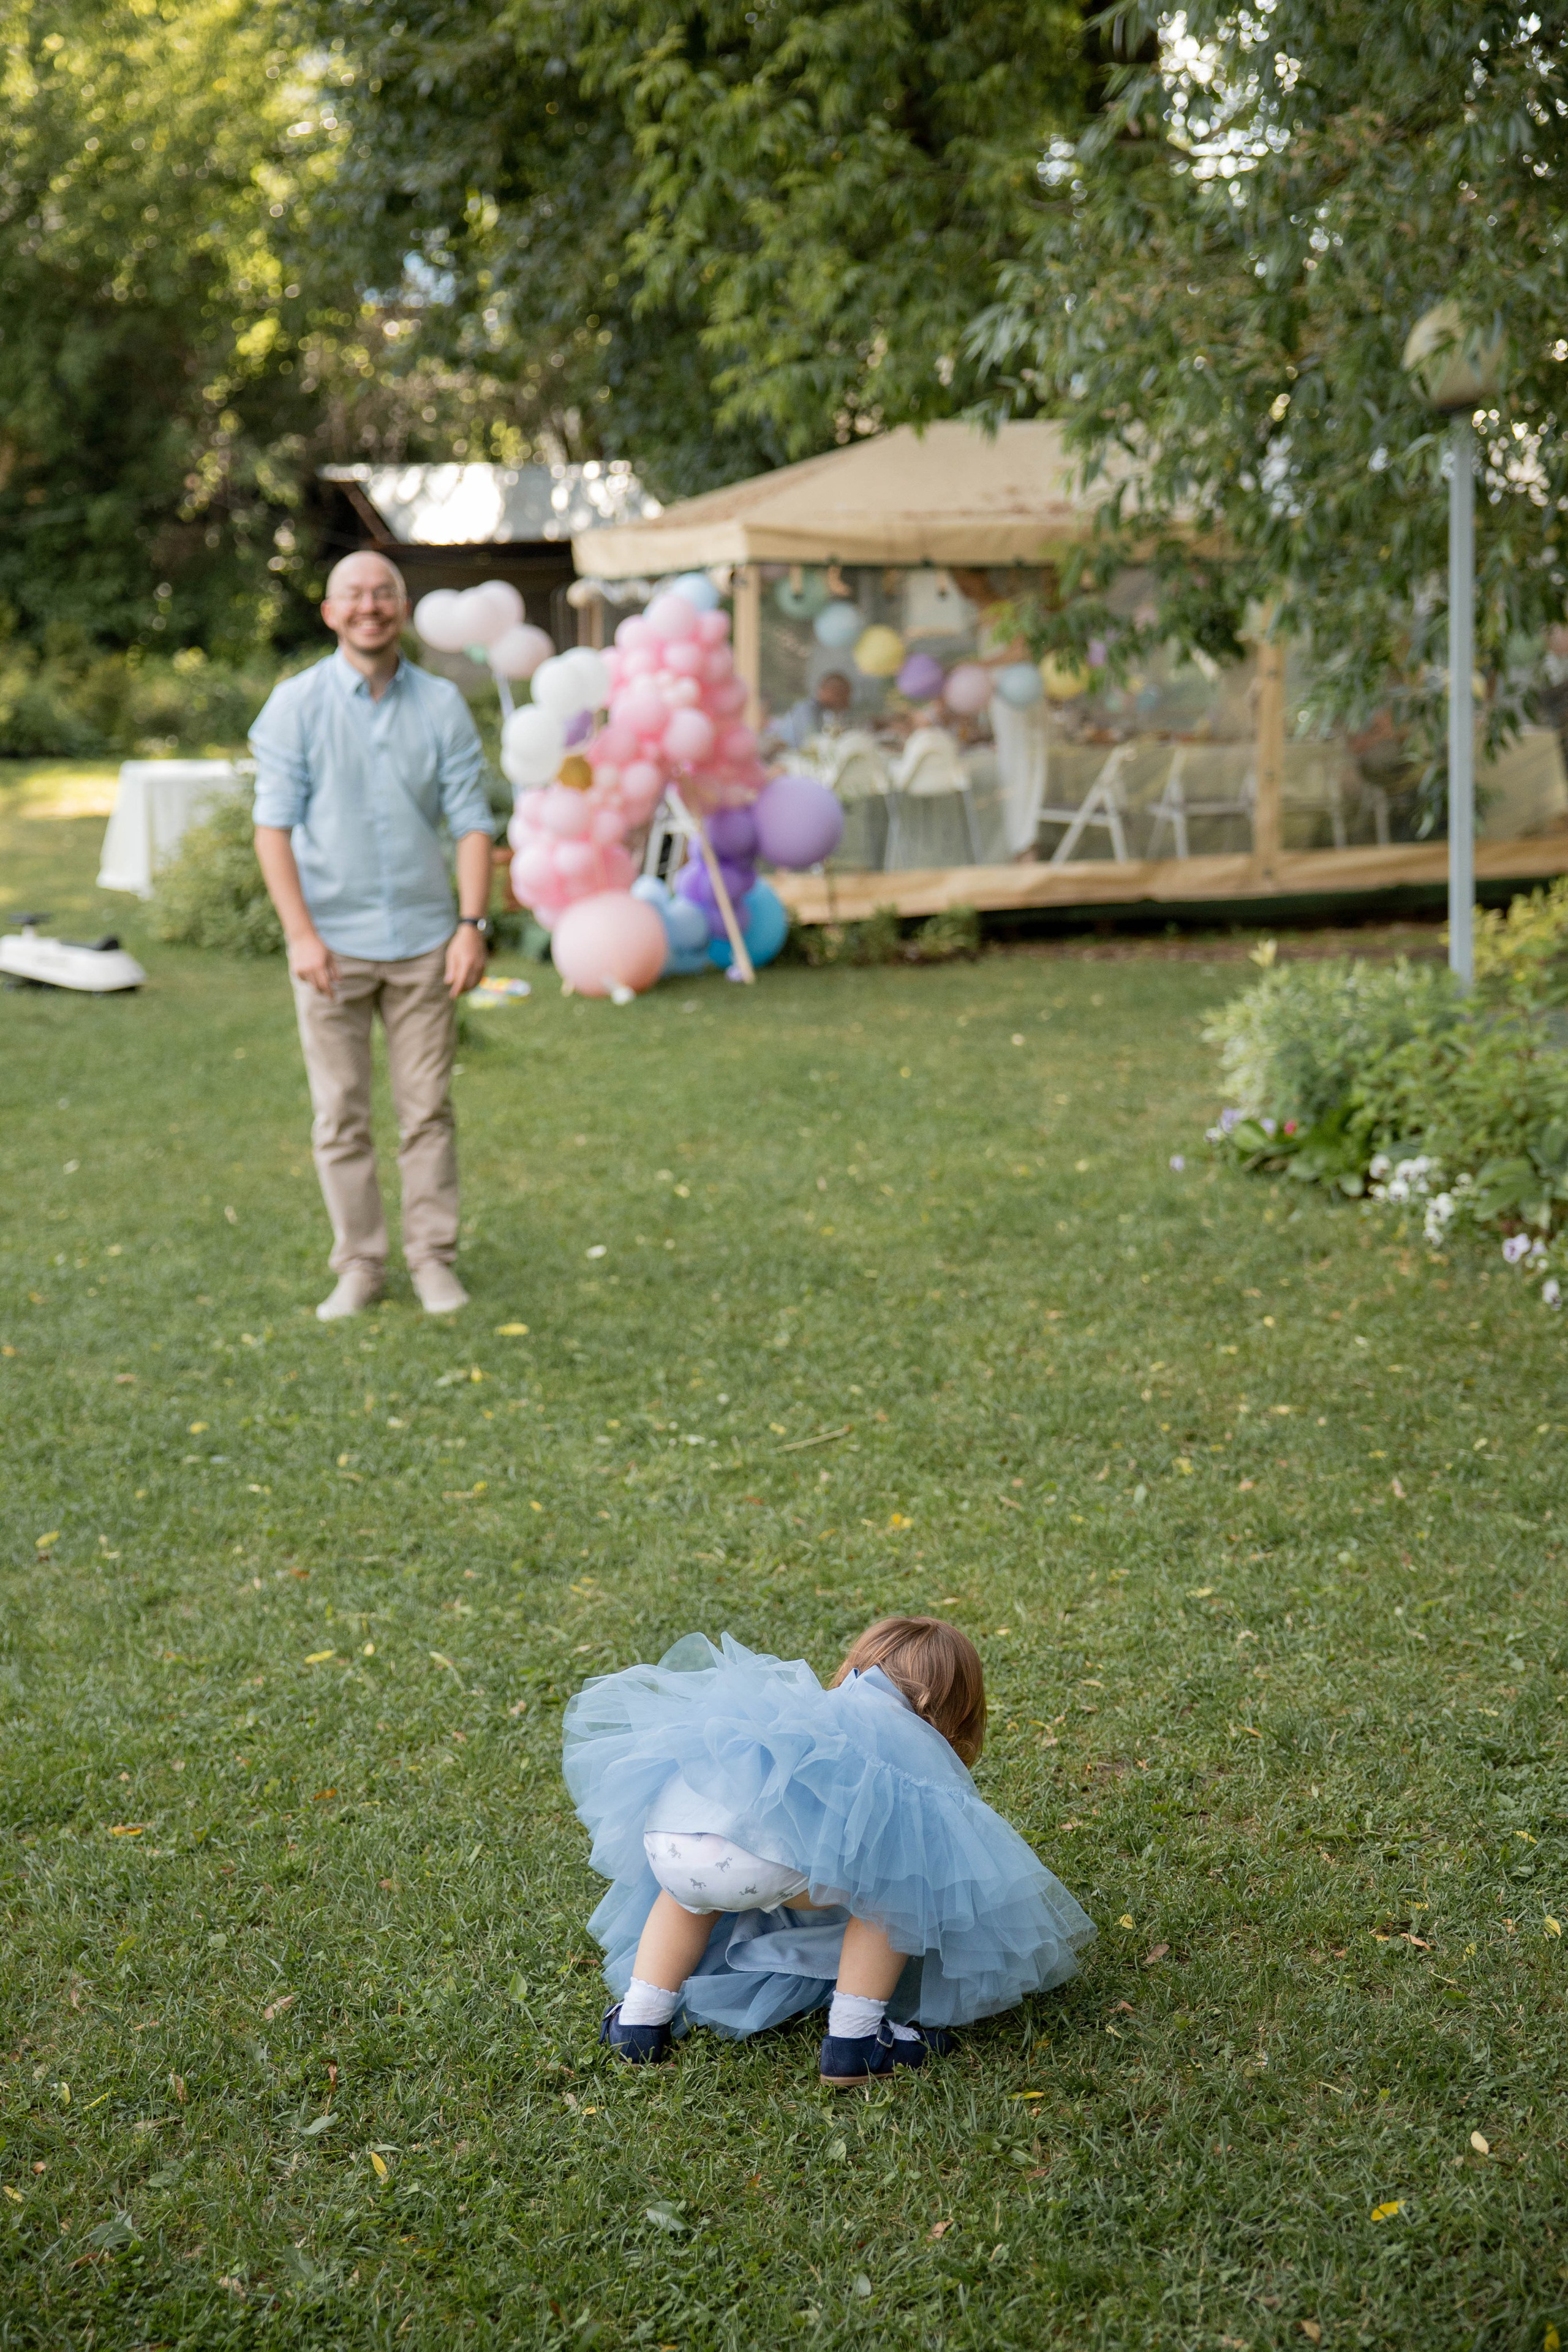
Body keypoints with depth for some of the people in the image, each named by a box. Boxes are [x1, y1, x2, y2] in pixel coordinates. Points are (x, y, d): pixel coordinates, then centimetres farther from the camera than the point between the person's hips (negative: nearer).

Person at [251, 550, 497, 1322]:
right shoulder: (296, 705, -1)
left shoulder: (442, 705, 4)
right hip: (333, 943, -1)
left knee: (427, 1109, 4)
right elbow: (274, 824, -4)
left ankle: (434, 1258, 14)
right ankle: (358, 1264, 13)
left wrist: (472, 924, -5)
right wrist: (300, 933, -12)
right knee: (340, 1114, 3)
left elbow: (471, 821, 4)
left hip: (423, 939, 1)